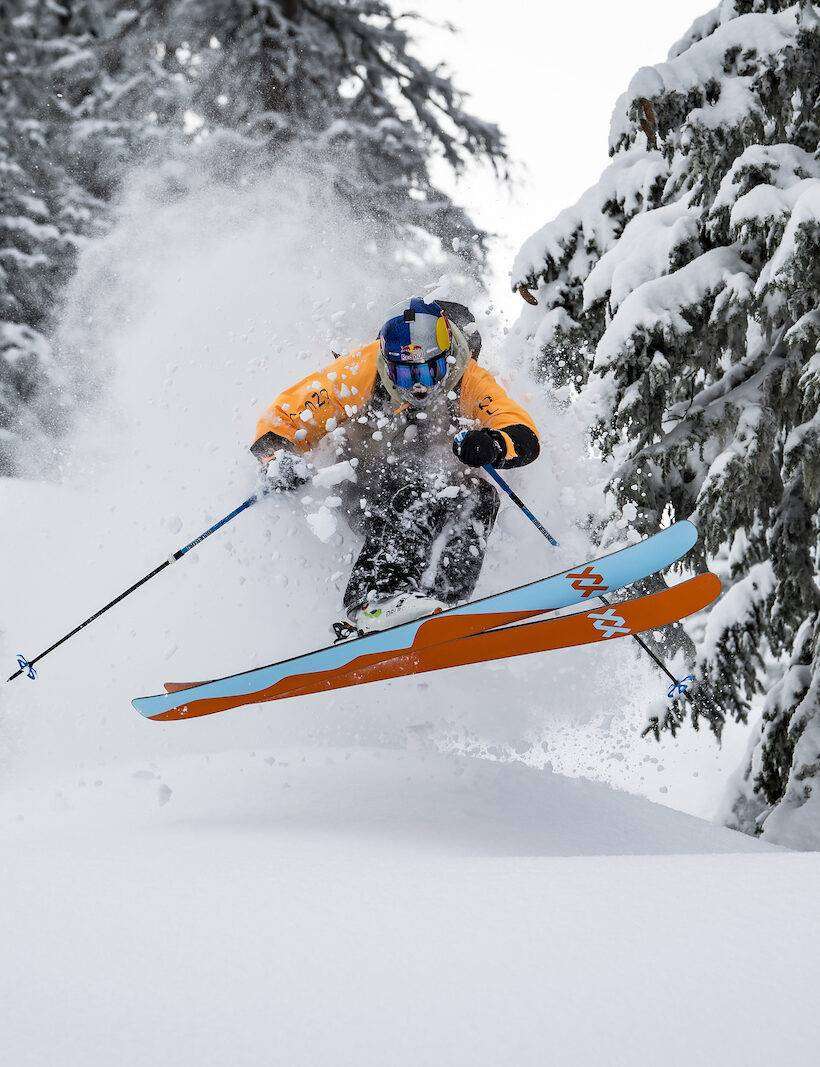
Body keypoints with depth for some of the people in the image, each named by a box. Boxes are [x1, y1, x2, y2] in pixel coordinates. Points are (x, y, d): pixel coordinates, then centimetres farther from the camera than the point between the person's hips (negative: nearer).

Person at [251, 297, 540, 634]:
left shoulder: (468, 380, -12)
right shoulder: (359, 370, -15)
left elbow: (525, 439, -23)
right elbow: (281, 421, -9)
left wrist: (492, 445, -46)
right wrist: (278, 460, -31)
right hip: (367, 490, -2)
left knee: (478, 495, -32)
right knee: (412, 498, -37)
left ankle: (444, 600, -50)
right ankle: (377, 598, -57)